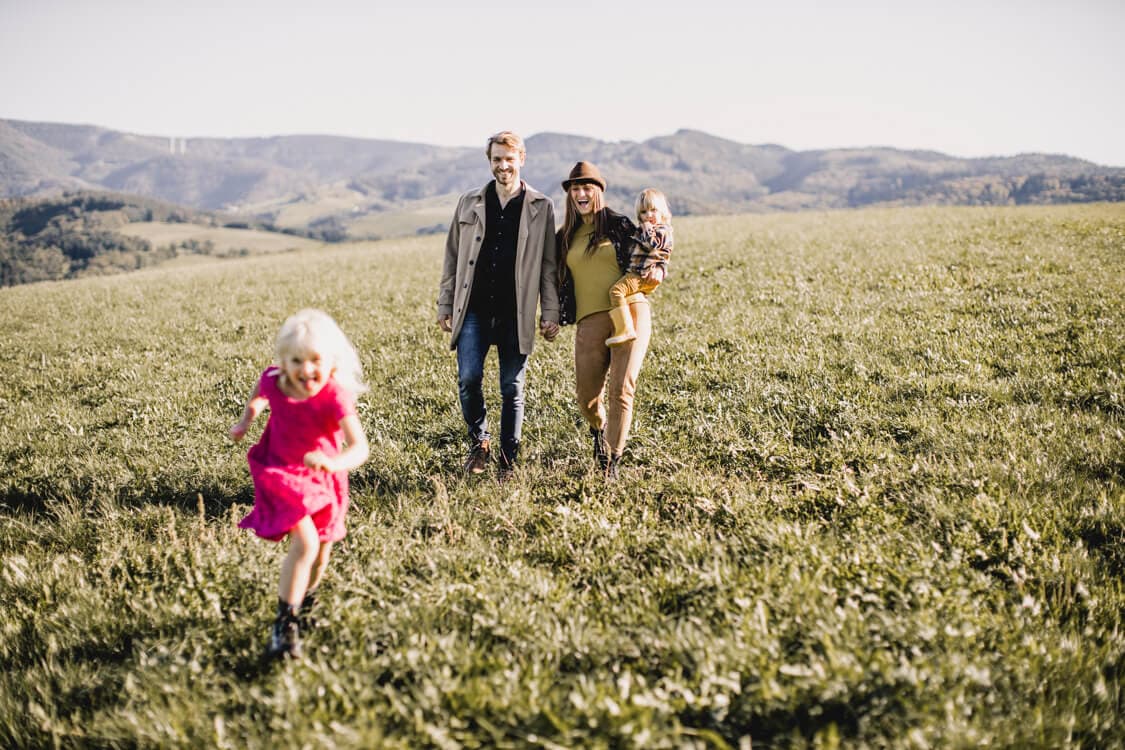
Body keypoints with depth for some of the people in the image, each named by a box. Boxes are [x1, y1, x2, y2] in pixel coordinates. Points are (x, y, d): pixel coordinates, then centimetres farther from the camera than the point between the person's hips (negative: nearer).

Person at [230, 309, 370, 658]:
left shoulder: (335, 397, -30)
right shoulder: (273, 381, -20)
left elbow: (359, 446, -41)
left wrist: (335, 463, -57)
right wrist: (246, 420, 2)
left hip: (322, 479, 1)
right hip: (281, 474, -1)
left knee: (320, 553, 16)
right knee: (305, 543, -22)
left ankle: (305, 599, 49)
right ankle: (285, 623, -10)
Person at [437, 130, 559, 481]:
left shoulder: (541, 207, 4)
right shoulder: (470, 203, 9)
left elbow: (549, 265, 5)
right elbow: (452, 257, 13)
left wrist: (550, 313, 0)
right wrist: (445, 305, 9)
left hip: (516, 313, -1)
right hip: (474, 308, 1)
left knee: (512, 388, 4)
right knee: (469, 378, -11)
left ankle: (508, 458, 17)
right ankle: (479, 441, 13)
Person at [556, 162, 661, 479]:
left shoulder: (619, 225, 8)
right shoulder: (566, 237, 17)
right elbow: (559, 281, 24)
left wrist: (655, 270, -4)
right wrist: (553, 316, 12)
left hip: (630, 312, -3)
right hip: (589, 320, 3)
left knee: (621, 389, -12)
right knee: (586, 396, 0)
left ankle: (612, 462, 0)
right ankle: (599, 430, 36)